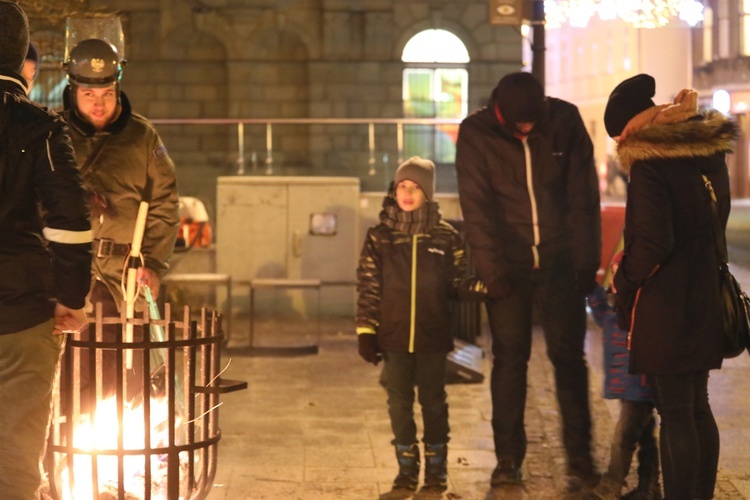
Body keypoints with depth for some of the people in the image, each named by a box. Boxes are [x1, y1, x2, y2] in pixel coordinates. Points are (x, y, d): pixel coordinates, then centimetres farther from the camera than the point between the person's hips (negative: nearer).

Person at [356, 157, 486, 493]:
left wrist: (482, 287, -17)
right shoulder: (379, 237, 2)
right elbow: (367, 289, 2)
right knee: (399, 404, 7)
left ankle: (436, 468, 18)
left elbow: (458, 283, 3)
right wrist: (366, 332, -3)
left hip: (433, 338, -1)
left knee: (434, 402, 7)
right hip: (394, 338, 1)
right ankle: (407, 468, 18)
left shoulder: (446, 237, 1)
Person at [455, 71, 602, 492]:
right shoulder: (475, 134, -7)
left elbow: (584, 196, -3)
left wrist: (587, 261, -7)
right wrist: (492, 269, -18)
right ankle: (508, 459, 10)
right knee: (509, 360, 3)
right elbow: (477, 207, -11)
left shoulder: (565, 121, -5)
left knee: (569, 359, 1)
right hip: (509, 267, 0)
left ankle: (581, 458, 5)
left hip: (560, 263, 0)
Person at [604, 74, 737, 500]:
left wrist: (625, 288, -6)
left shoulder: (651, 165, -18)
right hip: (704, 300, 8)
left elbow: (652, 243, -22)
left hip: (663, 307, -8)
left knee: (675, 416, -2)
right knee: (698, 409, 17)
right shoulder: (709, 152, 6)